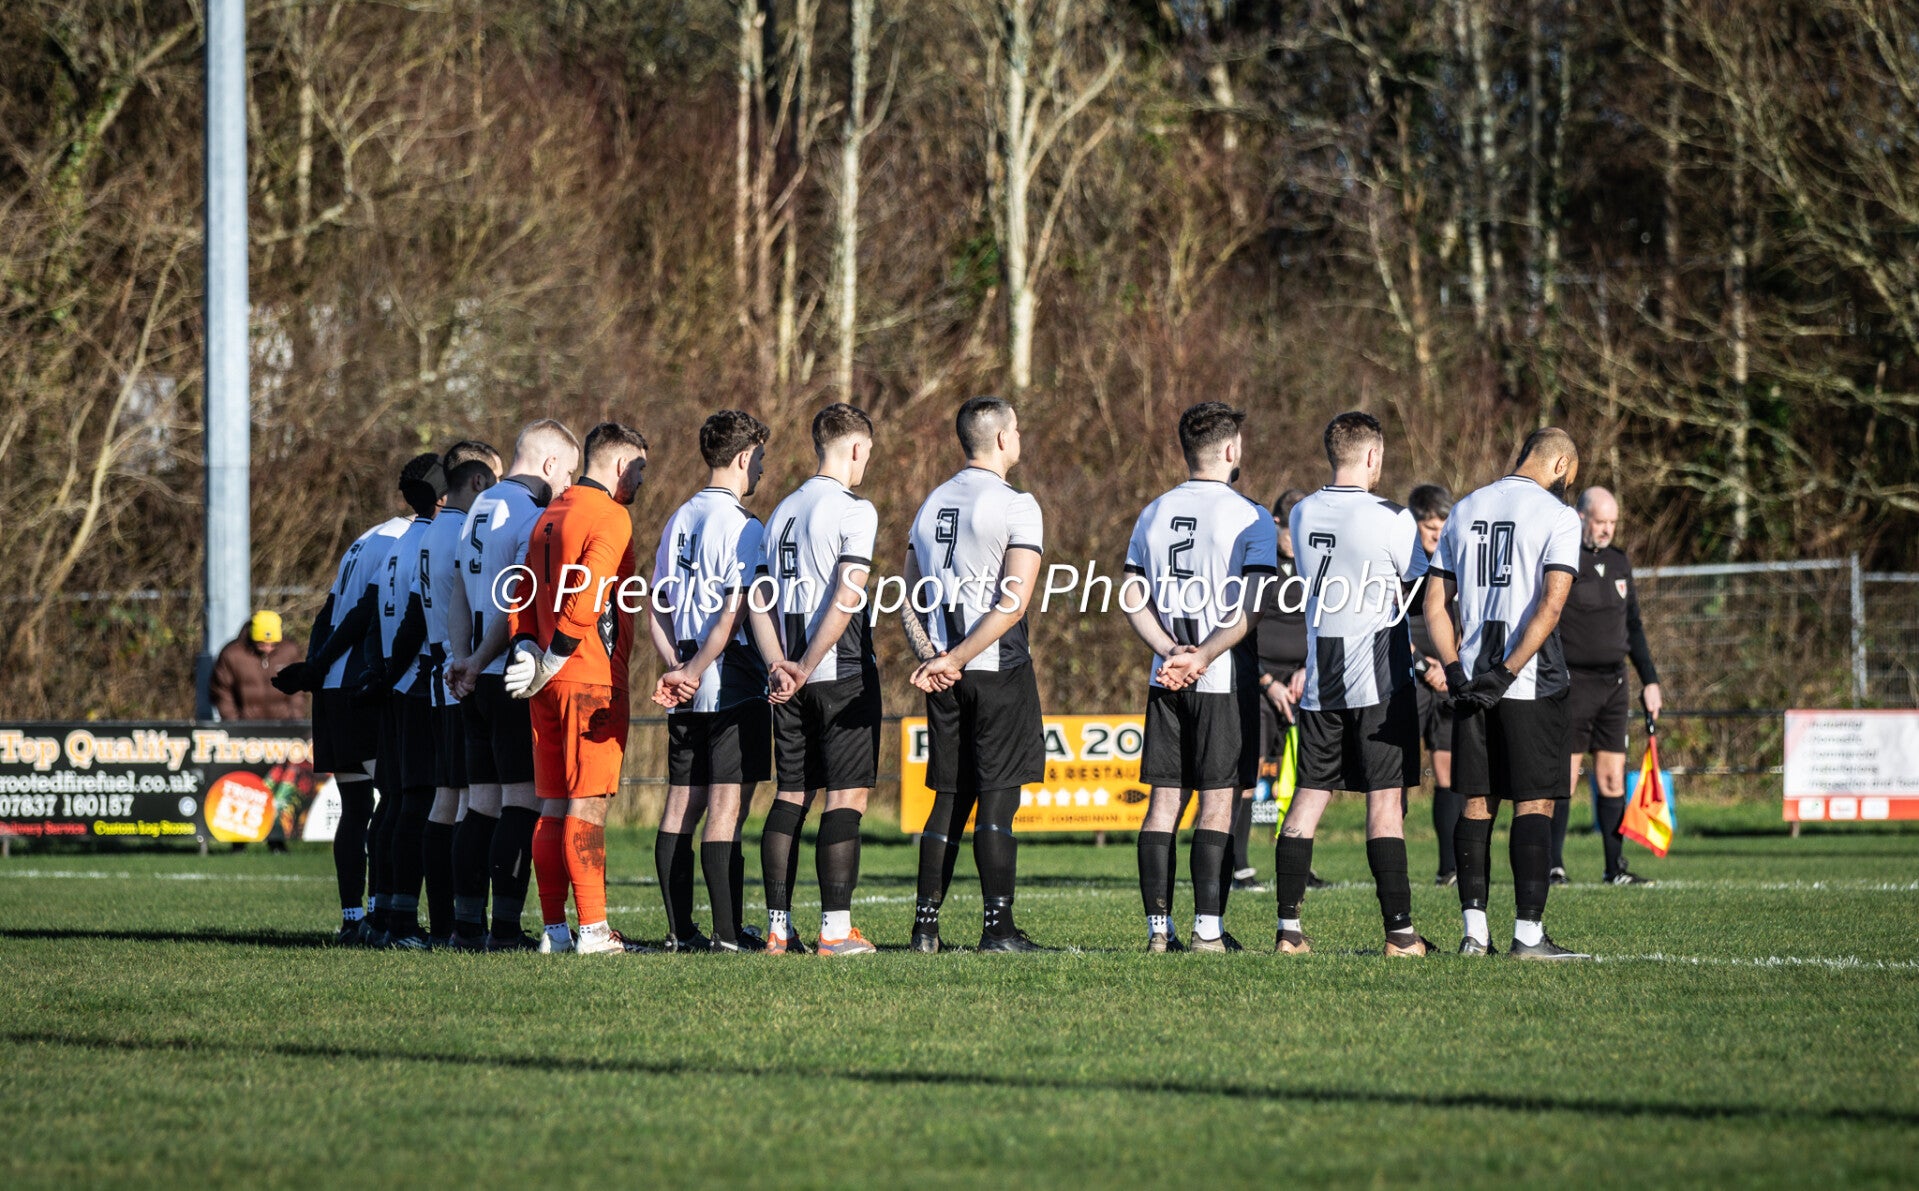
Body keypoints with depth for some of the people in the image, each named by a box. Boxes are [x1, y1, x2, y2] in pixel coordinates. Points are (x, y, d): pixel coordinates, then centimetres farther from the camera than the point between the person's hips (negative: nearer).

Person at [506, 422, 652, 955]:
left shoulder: (549, 517, 17)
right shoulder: (610, 517, -10)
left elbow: (526, 594, 15)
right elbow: (585, 601, -18)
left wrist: (527, 649, 3)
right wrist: (550, 665, -14)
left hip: (551, 688, 8)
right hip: (592, 681, -8)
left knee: (554, 806, 8)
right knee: (588, 804, -9)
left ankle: (555, 928, 9)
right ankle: (593, 929, -12)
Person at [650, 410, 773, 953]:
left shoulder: (679, 520, 13)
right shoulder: (740, 525, -12)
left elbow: (656, 607, 12)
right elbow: (735, 611, -18)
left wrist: (675, 667, 1)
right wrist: (695, 672, -14)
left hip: (689, 690, 8)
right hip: (734, 683, -8)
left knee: (682, 803, 8)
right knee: (726, 806, -8)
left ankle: (680, 929, 10)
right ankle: (728, 933, -8)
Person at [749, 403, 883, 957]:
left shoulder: (782, 512, 14)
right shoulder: (854, 511, -9)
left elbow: (760, 602, 9)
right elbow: (846, 597, -18)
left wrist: (780, 666, -1)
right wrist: (806, 668, -15)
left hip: (792, 682, 7)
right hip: (844, 676, -7)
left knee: (791, 795, 9)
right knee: (846, 796, -4)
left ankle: (778, 928, 7)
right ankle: (835, 928, -8)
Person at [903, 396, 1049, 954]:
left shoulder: (932, 505, 13)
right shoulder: (1016, 507, -8)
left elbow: (908, 599, 10)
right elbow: (1014, 602, -17)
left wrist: (931, 657, -1)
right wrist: (955, 659, -17)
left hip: (945, 678, 6)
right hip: (999, 671, -6)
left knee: (950, 798, 10)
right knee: (997, 797, -4)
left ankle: (926, 924, 7)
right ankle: (998, 927, -5)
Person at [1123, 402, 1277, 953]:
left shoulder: (1154, 515, 10)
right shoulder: (1249, 518, -6)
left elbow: (1132, 600, 5)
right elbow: (1252, 610, -13)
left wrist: (1171, 652, -4)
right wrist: (1201, 657, -13)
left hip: (1167, 681, 4)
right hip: (1224, 681, -4)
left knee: (1163, 800, 5)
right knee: (1218, 801, -2)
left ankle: (1158, 929, 3)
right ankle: (1208, 929, -5)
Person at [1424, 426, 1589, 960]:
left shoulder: (1464, 511, 14)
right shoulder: (1556, 515, -5)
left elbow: (1435, 605, 10)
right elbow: (1552, 603, -16)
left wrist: (1457, 673, 2)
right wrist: (1507, 674, -17)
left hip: (1472, 685, 5)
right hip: (1530, 684, -5)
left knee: (1478, 804, 9)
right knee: (1534, 804, -3)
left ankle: (1474, 930, 6)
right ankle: (1528, 932, -8)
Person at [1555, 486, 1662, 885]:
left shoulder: (1619, 562, 14)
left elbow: (1633, 627, 21)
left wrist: (1650, 680, 17)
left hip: (1613, 683, 6)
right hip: (1573, 683, -6)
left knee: (1613, 778, 5)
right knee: (1564, 776, -6)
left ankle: (1616, 867, 7)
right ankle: (1552, 865, -1)